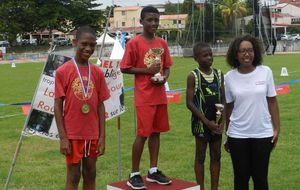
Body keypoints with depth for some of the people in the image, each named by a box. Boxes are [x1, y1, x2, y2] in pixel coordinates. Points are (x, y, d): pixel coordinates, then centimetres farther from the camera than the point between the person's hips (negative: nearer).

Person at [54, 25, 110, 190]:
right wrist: (63, 137, -11)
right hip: (72, 134, -4)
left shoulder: (97, 72, 2)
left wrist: (102, 136, 0)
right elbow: (58, 106, -7)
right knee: (73, 176, 4)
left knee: (90, 174, 12)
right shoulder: (63, 71, -9)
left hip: (92, 134, 4)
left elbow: (100, 105, 4)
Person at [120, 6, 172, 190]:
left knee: (156, 132, 10)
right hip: (144, 97, -6)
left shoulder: (162, 43, 9)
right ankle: (134, 174, 6)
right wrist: (147, 70, -16)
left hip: (161, 96, 6)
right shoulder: (134, 43, -8)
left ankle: (153, 171, 21)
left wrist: (164, 77, -5)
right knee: (143, 134, -4)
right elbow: (125, 68, -7)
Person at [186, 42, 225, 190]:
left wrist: (222, 121, -7)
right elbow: (190, 103, -12)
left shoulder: (219, 74, 3)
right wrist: (207, 122, -15)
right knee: (200, 156, 6)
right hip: (201, 122, -4)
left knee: (216, 156, 10)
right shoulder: (193, 76, -9)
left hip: (216, 122, 4)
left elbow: (223, 99, 5)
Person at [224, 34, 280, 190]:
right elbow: (228, 107, 4)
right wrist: (227, 136, 8)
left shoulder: (265, 72, -3)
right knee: (241, 177, 10)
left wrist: (276, 129, -1)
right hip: (237, 135, 0)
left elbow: (272, 102, 2)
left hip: (263, 134, 0)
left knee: (260, 177, 9)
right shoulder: (229, 77, -3)